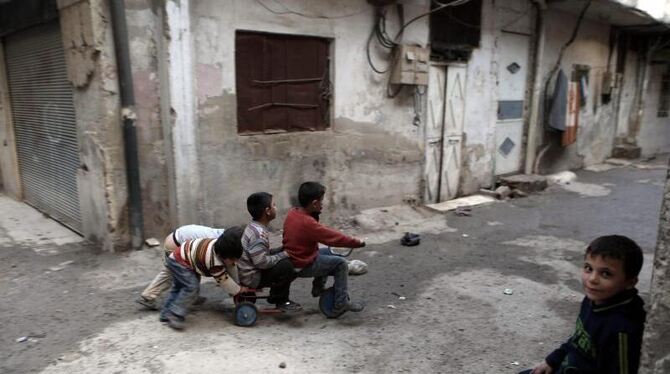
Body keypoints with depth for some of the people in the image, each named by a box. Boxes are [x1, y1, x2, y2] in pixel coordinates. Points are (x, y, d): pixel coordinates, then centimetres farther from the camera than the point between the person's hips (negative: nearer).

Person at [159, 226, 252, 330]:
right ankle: (175, 315, -15)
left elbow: (231, 268, 1)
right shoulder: (215, 262, -35)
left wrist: (237, 284, 0)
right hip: (179, 262, -10)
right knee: (192, 287, -21)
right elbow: (223, 280, -23)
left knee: (179, 287, 18)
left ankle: (166, 313, 28)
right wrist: (241, 289, -12)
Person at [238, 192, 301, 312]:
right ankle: (280, 301, -5)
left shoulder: (255, 227, 7)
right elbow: (261, 262, -29)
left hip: (251, 272, 10)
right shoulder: (258, 233, -24)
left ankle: (276, 296, 18)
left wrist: (283, 250, 0)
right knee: (286, 265, -24)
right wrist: (283, 255, -17)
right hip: (252, 277, -10)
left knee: (291, 263, 12)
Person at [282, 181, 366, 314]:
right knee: (340, 264, -7)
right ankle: (341, 303, 0)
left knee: (328, 252, 23)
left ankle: (318, 287, 33)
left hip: (292, 258, 9)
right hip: (303, 266, -9)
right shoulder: (308, 224, -29)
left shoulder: (292, 213, -2)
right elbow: (334, 237, -25)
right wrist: (358, 243, -16)